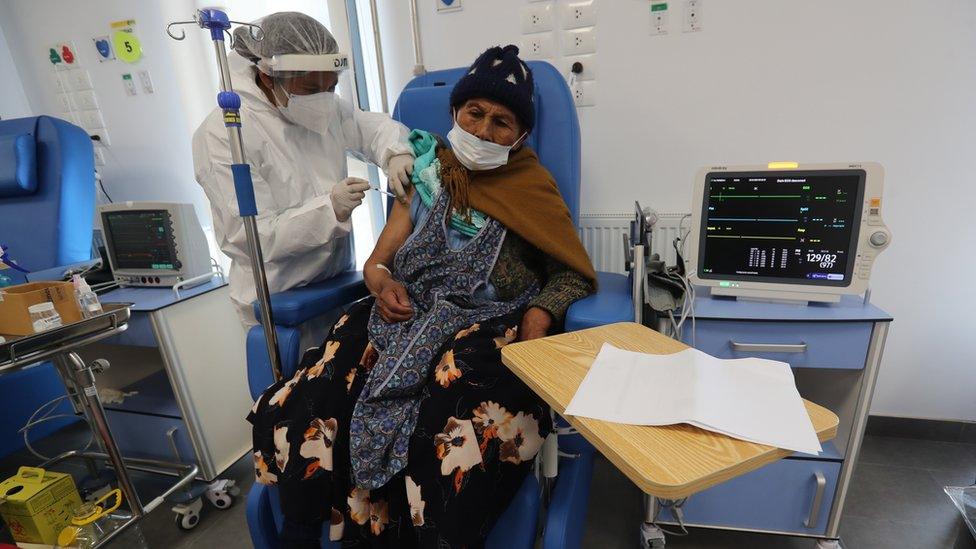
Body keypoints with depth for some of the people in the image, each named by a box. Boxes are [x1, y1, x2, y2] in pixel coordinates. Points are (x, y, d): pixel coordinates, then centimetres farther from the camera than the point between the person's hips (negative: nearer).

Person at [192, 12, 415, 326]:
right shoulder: (220, 135, -17)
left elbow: (374, 126, 10)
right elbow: (248, 236, -20)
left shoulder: (325, 107, 0)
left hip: (340, 280, 6)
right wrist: (329, 209, -33)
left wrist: (396, 153, -14)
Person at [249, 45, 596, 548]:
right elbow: (377, 261, 16)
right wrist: (384, 283, -7)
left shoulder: (531, 188, 8)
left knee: (455, 445, -33)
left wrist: (538, 316, -14)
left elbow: (573, 274, 6)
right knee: (300, 414, -19)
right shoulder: (428, 176, 15)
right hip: (405, 319, 3)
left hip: (486, 330, -2)